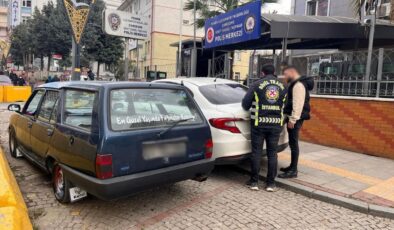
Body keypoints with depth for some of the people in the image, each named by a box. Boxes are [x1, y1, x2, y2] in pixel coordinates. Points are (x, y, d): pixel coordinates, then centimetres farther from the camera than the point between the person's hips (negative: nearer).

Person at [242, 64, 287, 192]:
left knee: (256, 152, 5)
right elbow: (284, 105, 11)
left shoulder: (257, 85, -3)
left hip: (259, 123, -3)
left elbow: (245, 103, -2)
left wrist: (249, 109, 19)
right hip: (276, 124, 3)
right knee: (272, 153, 9)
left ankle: (254, 182, 11)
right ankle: (271, 183, 13)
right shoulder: (282, 87, 9)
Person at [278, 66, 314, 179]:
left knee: (293, 143, -7)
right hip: (293, 118, 10)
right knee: (292, 143, 15)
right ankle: (292, 166, 25)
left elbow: (298, 104, -23)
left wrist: (292, 120, -23)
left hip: (295, 119, -10)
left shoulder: (298, 84, -15)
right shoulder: (295, 84, 18)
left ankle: (293, 171, -1)